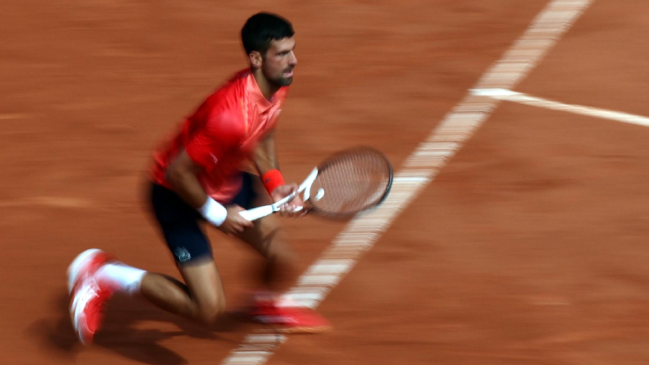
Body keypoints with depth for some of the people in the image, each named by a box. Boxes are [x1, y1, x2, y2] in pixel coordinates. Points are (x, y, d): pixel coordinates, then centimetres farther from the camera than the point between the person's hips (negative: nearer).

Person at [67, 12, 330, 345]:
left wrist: (275, 184, -4)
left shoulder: (276, 87, -10)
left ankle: (269, 305, 46)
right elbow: (178, 172, -31)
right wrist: (218, 215, -17)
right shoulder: (231, 116, -39)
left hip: (225, 179, 9)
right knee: (208, 308, -10)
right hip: (177, 193, -8)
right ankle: (103, 276, 5)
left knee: (282, 258, 8)